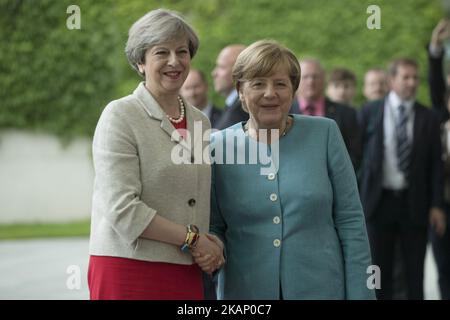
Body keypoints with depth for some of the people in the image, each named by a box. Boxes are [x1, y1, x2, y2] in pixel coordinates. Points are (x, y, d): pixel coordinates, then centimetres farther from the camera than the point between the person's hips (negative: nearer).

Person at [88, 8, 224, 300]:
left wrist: (211, 245, -1)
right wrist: (192, 239, -11)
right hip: (129, 272, -6)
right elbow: (121, 208, -15)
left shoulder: (200, 121, 13)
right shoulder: (120, 116, -6)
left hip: (186, 274, 6)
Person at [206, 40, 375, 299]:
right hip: (245, 291, 1)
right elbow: (214, 228, 8)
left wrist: (359, 292, -6)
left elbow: (350, 221, -1)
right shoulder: (219, 146, 0)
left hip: (320, 288, -1)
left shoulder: (325, 134, -1)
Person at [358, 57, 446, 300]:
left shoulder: (428, 118, 4)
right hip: (379, 199, -1)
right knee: (379, 269, 4)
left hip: (414, 203, 1)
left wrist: (436, 205, -2)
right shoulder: (369, 112, 2)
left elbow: (435, 164, 4)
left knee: (415, 269, 4)